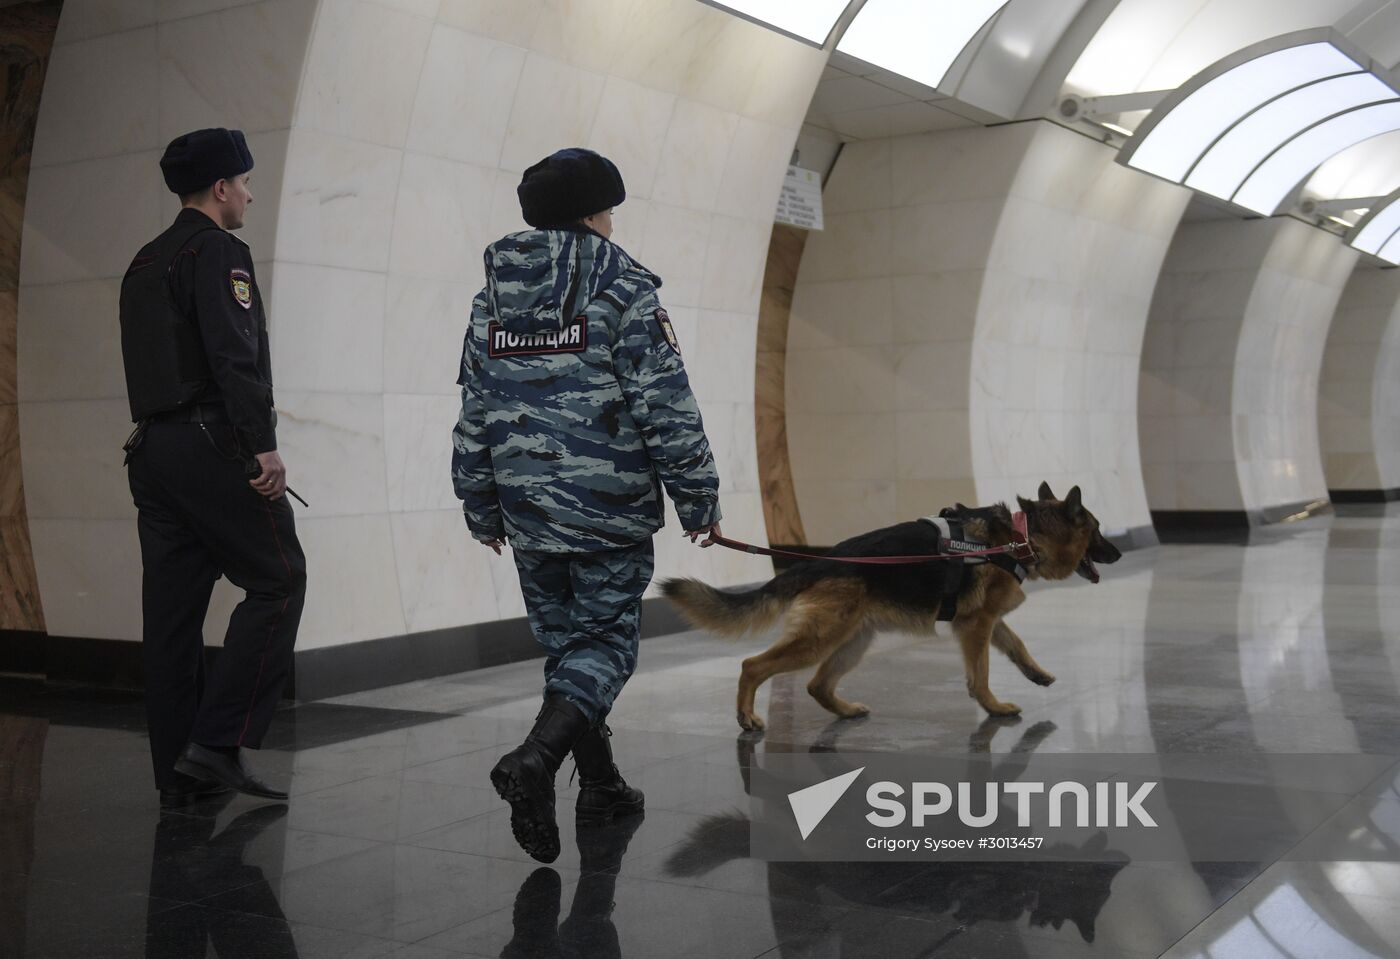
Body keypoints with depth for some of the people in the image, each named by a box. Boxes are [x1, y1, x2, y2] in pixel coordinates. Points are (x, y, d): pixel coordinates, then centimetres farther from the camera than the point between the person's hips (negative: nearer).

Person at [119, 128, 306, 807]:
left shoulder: (144, 263, 21)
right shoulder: (218, 251, -7)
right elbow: (235, 357, -18)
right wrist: (264, 446, -19)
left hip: (152, 448, 9)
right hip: (210, 445, -9)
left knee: (173, 609, 8)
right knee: (278, 581, -2)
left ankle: (178, 771, 11)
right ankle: (219, 742, -9)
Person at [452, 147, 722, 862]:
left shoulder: (494, 297, 10)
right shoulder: (624, 288, -7)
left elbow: (474, 415, 14)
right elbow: (667, 407, -11)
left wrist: (483, 509, 22)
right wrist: (699, 499, -2)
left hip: (528, 513, 6)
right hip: (610, 509, -6)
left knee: (564, 642, 16)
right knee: (606, 642, 2)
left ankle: (600, 785, 25)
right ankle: (537, 756, -20)